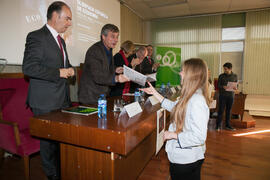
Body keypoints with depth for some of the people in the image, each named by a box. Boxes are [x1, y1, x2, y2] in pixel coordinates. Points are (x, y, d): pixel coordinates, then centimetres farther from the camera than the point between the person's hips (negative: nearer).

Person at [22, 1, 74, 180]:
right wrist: (58, 73, -17)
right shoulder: (36, 36, -9)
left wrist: (69, 70, 5)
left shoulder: (61, 40, 18)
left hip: (63, 99, 8)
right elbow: (29, 67, -18)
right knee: (49, 139, 5)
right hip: (46, 102, -7)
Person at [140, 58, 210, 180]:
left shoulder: (197, 101, -29)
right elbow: (174, 107, 15)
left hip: (187, 160, -8)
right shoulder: (191, 97, 1)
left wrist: (173, 135, -20)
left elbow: (199, 137, -30)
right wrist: (155, 93, 15)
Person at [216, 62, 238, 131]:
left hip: (231, 95, 3)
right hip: (222, 95, -2)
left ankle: (228, 125, 21)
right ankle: (218, 125, 5)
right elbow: (218, 85, -2)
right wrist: (223, 87, -22)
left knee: (228, 110, 10)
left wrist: (235, 88, -10)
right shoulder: (221, 76, -2)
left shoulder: (234, 76, 5)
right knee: (221, 110, -2)